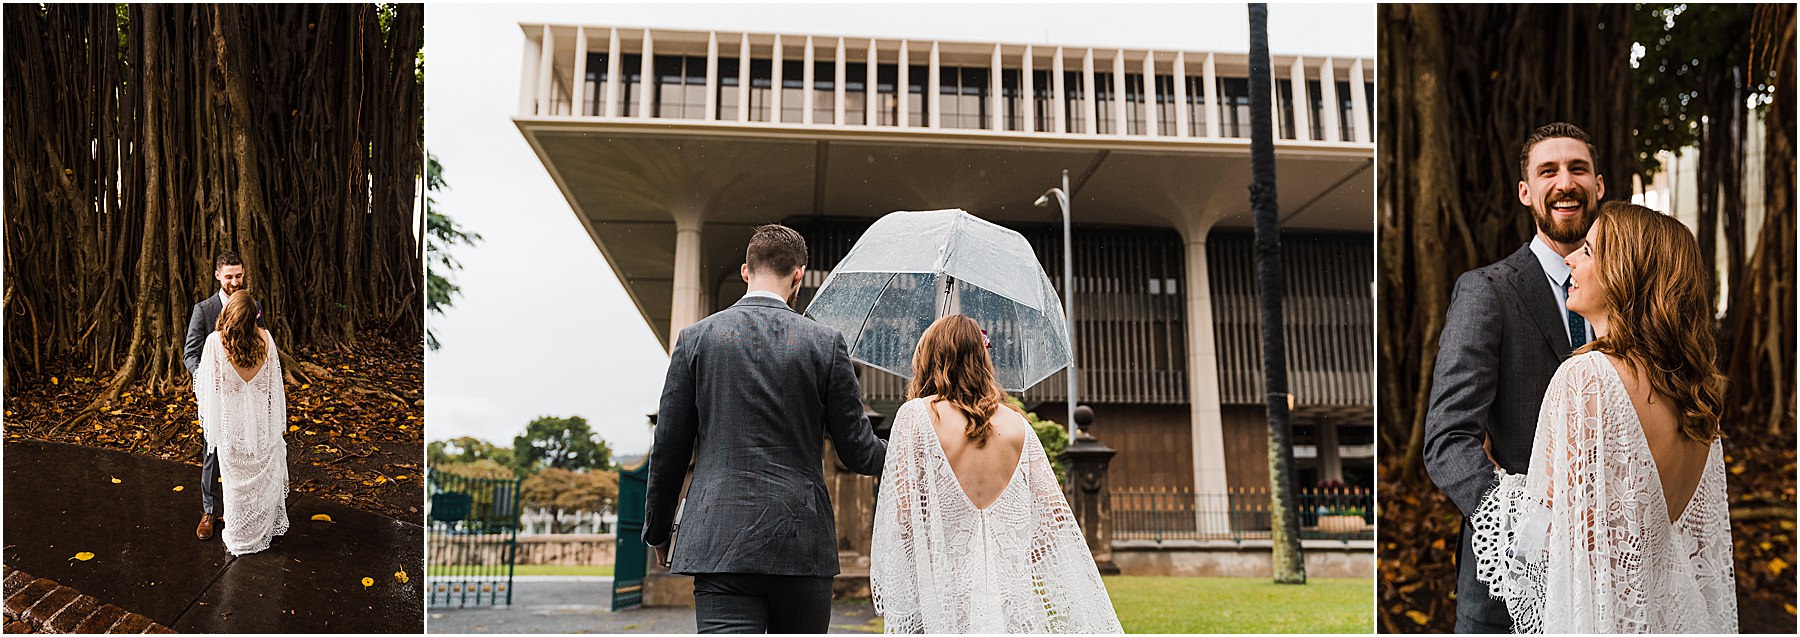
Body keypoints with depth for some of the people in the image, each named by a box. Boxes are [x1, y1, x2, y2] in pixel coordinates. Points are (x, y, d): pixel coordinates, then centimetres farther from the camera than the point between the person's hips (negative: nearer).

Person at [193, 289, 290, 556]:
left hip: (231, 420, -2)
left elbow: (205, 384, -8)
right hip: (262, 418, 2)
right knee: (265, 474, 17)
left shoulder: (215, 341, -17)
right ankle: (269, 527, 29)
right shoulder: (265, 339, -10)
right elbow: (275, 381, -2)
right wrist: (277, 420, 10)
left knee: (236, 478, 11)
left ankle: (239, 537, 23)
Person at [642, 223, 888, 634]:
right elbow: (857, 453, 4)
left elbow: (668, 450, 5)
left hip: (720, 545, 0)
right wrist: (894, 450, 27)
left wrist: (658, 532, 19)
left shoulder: (695, 339, 3)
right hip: (803, 545, 1)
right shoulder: (825, 343, 0)